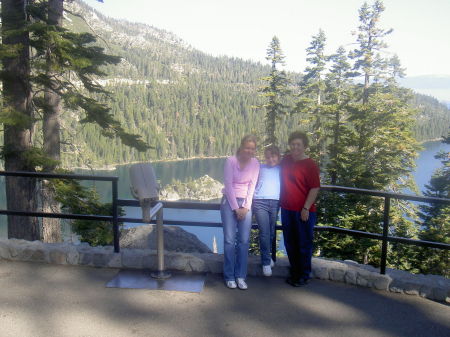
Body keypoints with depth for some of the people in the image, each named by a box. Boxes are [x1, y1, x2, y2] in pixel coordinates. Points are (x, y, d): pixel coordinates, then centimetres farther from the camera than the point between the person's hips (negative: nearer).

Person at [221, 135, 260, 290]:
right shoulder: (231, 161, -9)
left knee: (244, 240, 0)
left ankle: (241, 276, 10)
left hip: (246, 202, 3)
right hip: (229, 201, -3)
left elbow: (252, 186, 0)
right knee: (229, 239, -4)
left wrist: (246, 207, -6)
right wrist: (236, 208, -10)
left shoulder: (255, 163, 1)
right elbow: (228, 185, -10)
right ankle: (229, 276, 7)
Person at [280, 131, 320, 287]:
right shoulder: (286, 160, 7)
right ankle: (294, 272, 31)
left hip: (303, 212, -6)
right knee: (290, 244, 16)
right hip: (287, 209, 7)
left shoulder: (310, 165, -11)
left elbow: (315, 189, -14)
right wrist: (281, 201, 16)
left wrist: (306, 208, -18)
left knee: (304, 245, 6)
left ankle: (304, 276, 19)